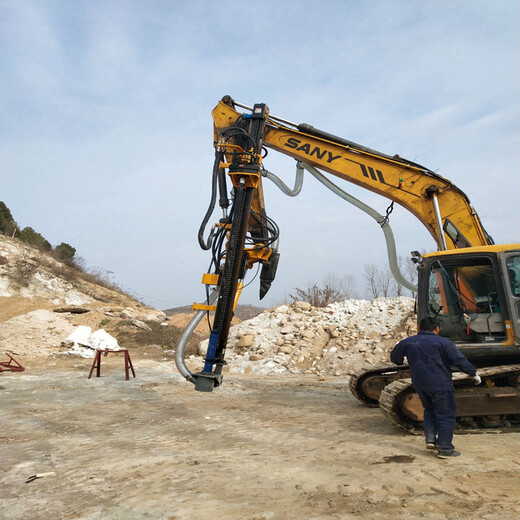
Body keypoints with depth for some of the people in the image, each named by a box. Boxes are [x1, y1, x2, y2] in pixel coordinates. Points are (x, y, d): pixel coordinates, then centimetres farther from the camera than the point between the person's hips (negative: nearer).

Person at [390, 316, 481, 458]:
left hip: (420, 385, 5)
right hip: (440, 385, -5)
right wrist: (473, 374, 3)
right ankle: (444, 449, 9)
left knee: (430, 410, 25)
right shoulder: (443, 343, -10)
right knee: (446, 416, 6)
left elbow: (394, 357, 14)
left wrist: (402, 362, 36)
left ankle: (430, 439, 18)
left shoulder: (407, 342, 3)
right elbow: (460, 361, -12)